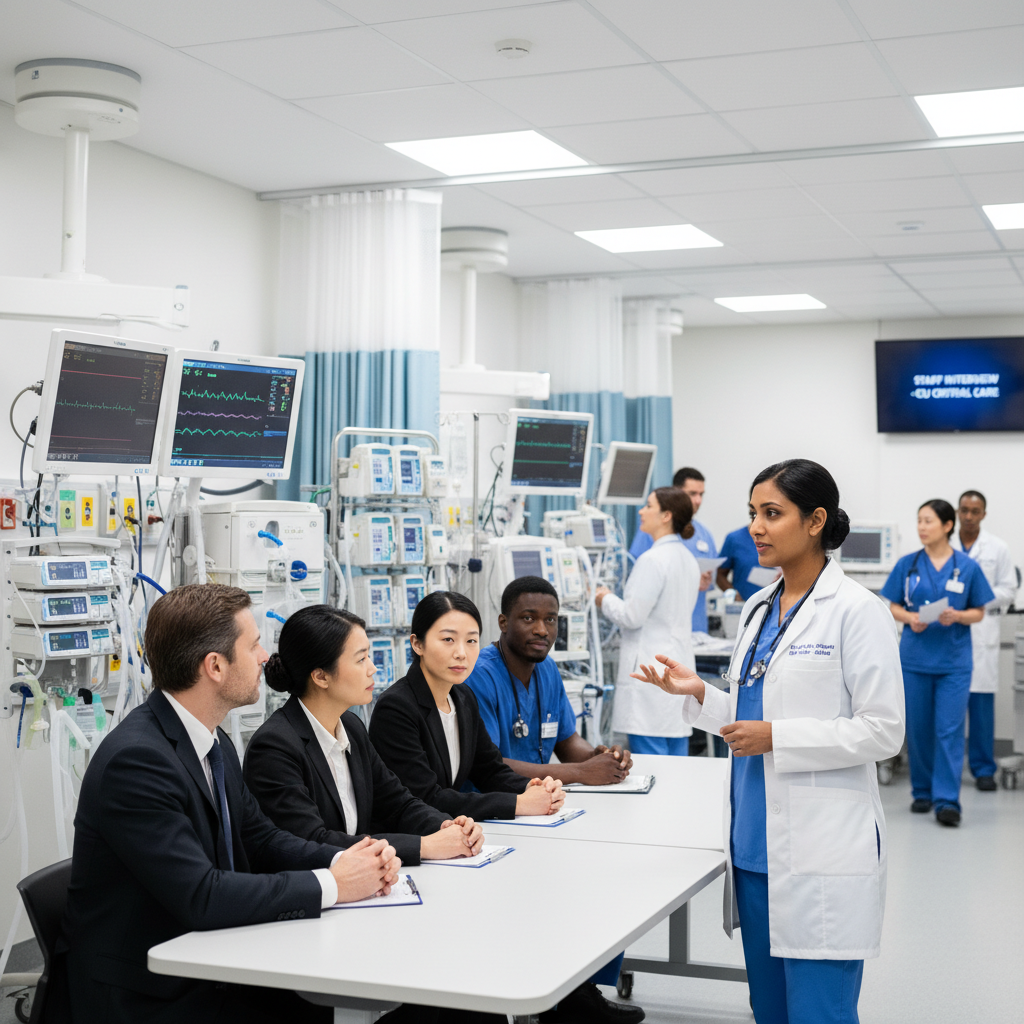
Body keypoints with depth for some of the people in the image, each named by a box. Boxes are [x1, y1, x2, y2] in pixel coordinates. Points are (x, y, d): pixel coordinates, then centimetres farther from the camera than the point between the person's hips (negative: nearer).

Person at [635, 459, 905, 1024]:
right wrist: (699, 693, 4)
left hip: (822, 854, -7)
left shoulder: (857, 611, -10)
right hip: (756, 845, 8)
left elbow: (882, 731, -13)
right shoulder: (757, 608, 13)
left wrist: (777, 738, -17)